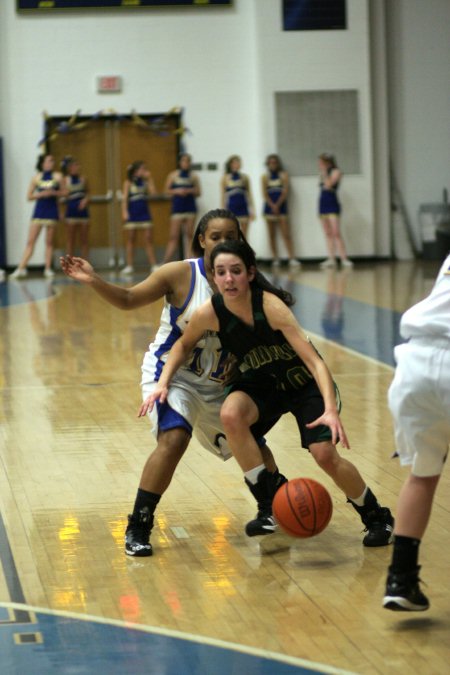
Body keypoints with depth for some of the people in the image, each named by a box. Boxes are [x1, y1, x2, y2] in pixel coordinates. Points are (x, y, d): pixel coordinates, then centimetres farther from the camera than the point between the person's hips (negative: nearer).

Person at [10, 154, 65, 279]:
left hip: (52, 211, 0)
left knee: (49, 242, 3)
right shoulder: (36, 178, 4)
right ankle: (21, 268, -8)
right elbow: (29, 196, 5)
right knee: (30, 241, -5)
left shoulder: (57, 176, 4)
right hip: (38, 211, 0)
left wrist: (53, 192, -13)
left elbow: (63, 193, 5)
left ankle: (48, 268, 8)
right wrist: (41, 194, -12)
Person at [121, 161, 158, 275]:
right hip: (132, 214, -2)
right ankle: (129, 266, 8)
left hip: (144, 213, 2)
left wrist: (149, 179, -6)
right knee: (131, 240, 4)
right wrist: (125, 212, -15)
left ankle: (153, 265, 1)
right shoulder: (128, 183, -1)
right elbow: (124, 198, -5)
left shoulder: (145, 181, 7)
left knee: (148, 240, 1)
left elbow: (153, 192, -8)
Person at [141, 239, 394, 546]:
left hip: (305, 383, -3)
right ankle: (269, 504, -13)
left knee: (325, 454, -17)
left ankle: (378, 518, 11)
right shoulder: (209, 313, -20)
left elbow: (314, 360, -35)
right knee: (231, 414, -28)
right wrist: (163, 383, -11)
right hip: (262, 384, 3)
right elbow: (183, 345, 3)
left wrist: (331, 410, -47)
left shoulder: (270, 305, -32)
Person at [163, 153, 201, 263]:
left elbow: (198, 193, 6)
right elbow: (167, 191, 3)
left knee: (189, 235, 2)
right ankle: (166, 262, -1)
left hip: (190, 207, 2)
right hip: (177, 208, -2)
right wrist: (177, 191, -13)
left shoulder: (194, 176, 6)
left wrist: (190, 191, -13)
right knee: (174, 236, -4)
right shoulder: (173, 175, 3)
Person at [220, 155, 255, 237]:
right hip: (231, 208, -1)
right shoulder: (225, 178, 3)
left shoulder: (244, 177, 6)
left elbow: (249, 194, 8)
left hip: (243, 208, 1)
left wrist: (252, 210, 4)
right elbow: (223, 196, 4)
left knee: (244, 235, -1)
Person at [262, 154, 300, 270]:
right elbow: (265, 194, 1)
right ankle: (275, 259, 7)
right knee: (272, 235, 4)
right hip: (269, 207, 2)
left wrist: (277, 205, -14)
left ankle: (292, 259, -17)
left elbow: (285, 192, -4)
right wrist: (272, 206, -12)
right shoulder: (265, 177, 9)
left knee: (286, 235, -10)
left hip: (281, 207, -2)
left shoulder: (284, 175, 5)